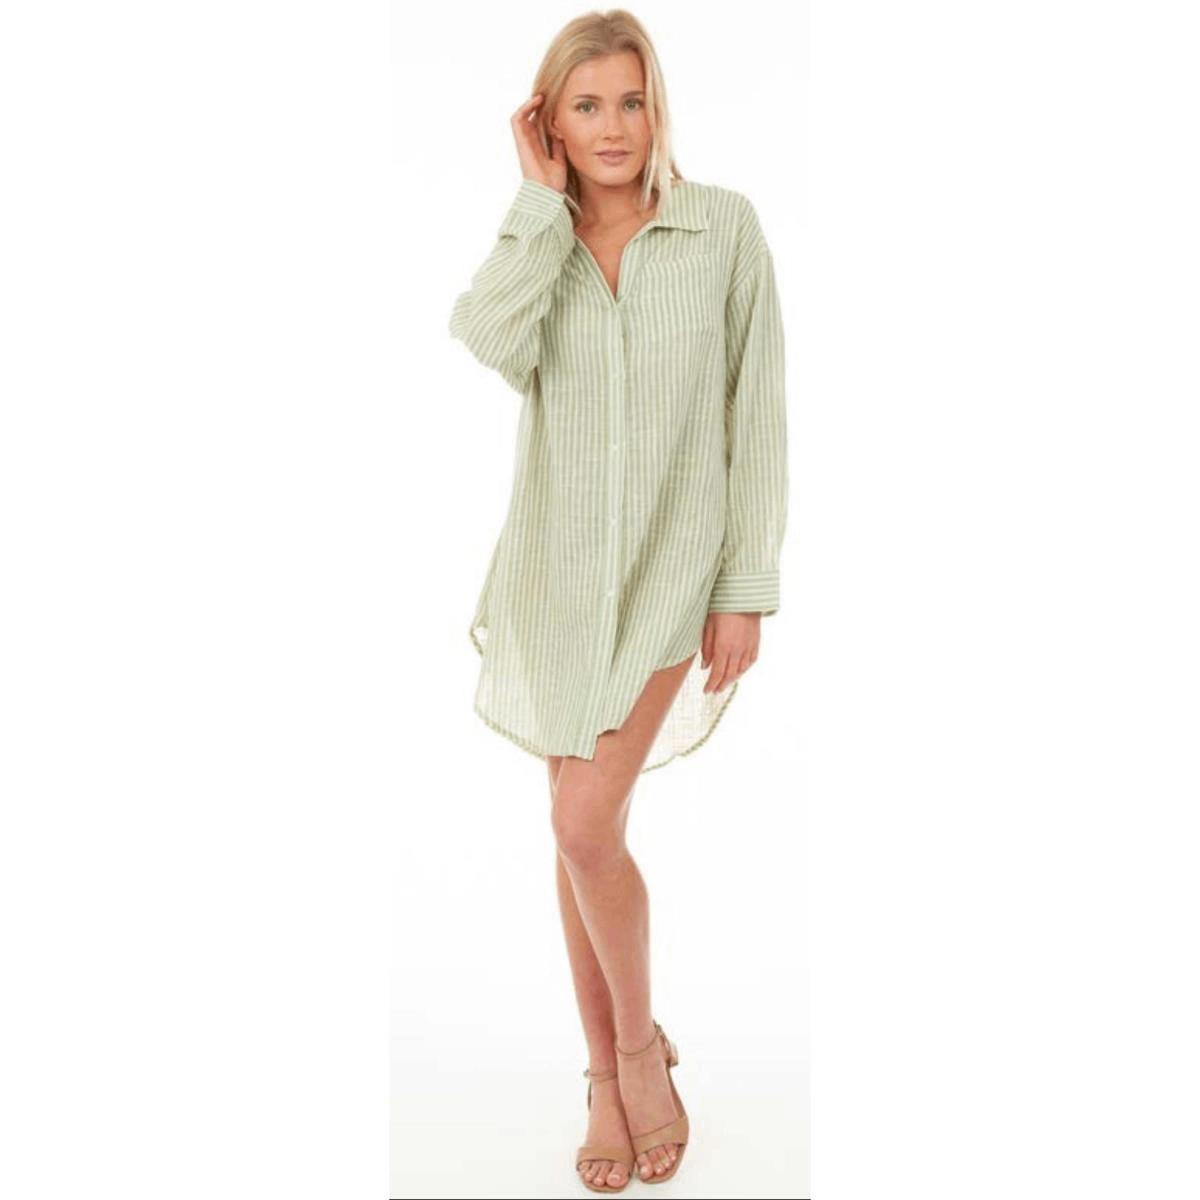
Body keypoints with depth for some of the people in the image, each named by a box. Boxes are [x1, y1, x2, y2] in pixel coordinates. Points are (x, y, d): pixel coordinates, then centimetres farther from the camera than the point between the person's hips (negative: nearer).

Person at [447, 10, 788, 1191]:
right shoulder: (533, 243, 3)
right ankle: (607, 1071, 28)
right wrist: (544, 198, -13)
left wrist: (747, 588, -8)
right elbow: (491, 348, -21)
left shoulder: (724, 225, -5)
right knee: (582, 829, 10)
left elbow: (757, 414, -5)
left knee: (586, 824, -13)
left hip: (670, 565, -3)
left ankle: (638, 1039, 17)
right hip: (557, 568, 3)